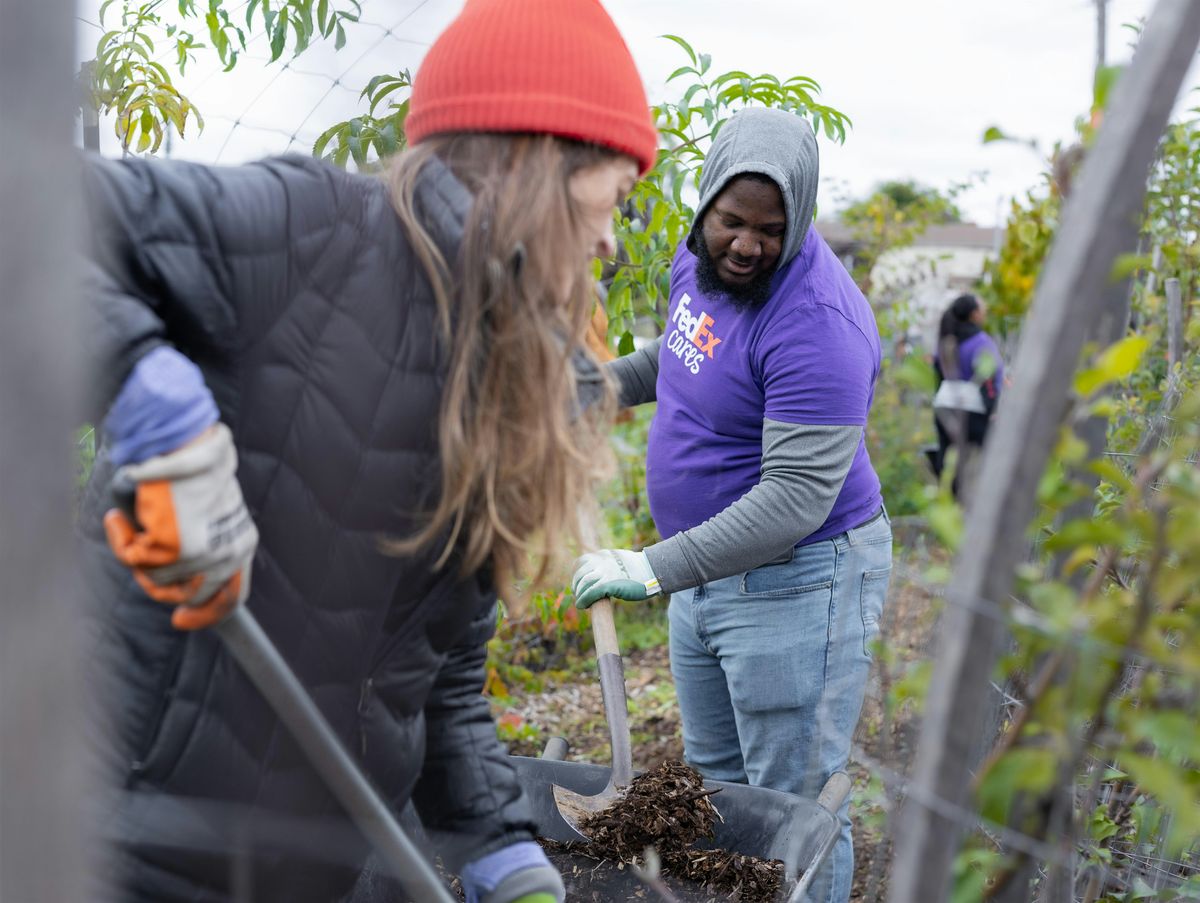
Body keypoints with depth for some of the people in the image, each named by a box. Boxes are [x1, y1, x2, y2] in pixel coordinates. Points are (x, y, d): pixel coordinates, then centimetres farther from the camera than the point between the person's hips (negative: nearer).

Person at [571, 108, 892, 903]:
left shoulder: (816, 322, -26)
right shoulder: (701, 256, 2)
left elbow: (796, 497, -30)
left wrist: (657, 569, -32)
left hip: (796, 582, -9)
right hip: (711, 569, 9)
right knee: (713, 784, 21)